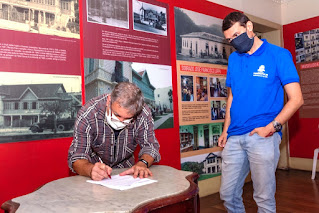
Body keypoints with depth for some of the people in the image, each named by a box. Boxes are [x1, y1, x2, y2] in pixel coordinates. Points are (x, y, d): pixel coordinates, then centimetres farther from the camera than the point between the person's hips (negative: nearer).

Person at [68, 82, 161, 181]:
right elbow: (76, 156, -21)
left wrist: (142, 163, -29)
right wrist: (91, 170, -41)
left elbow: (150, 146, -9)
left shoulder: (144, 114, -20)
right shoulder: (87, 114, -24)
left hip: (125, 169, 0)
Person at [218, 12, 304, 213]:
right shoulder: (234, 58, 13)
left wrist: (272, 127, -15)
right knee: (228, 194, 10)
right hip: (234, 137, 5)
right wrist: (226, 130, 11)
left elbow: (296, 99, -5)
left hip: (262, 137, -4)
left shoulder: (279, 55, -2)